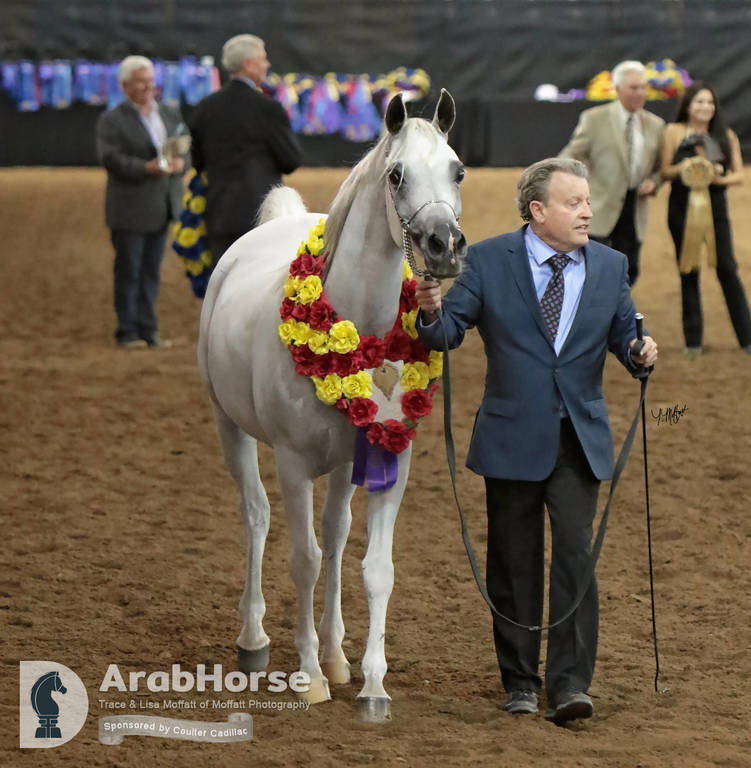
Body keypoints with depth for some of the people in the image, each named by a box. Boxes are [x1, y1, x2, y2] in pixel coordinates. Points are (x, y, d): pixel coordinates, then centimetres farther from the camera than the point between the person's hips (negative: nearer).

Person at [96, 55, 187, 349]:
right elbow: (110, 157, -13)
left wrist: (180, 162, -12)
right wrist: (146, 168, -25)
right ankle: (128, 332, 2)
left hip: (162, 207, 5)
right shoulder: (112, 120, -2)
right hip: (130, 208, -5)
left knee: (151, 270, 6)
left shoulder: (170, 116, 15)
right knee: (128, 270, -3)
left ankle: (148, 329, 10)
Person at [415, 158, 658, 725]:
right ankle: (520, 682, 20)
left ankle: (569, 684, -8)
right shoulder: (488, 261, -3)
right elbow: (450, 331, -4)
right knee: (514, 565, 8)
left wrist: (641, 354, -14)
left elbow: (625, 335, 9)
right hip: (513, 438, -1)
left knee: (575, 555, -9)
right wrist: (432, 312, -27)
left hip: (579, 442, 1)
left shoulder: (610, 266, 5)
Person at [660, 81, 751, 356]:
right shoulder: (674, 132, 1)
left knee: (727, 269, -3)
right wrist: (681, 168, -20)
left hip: (715, 206, 1)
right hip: (682, 207, -1)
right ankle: (693, 340, 10)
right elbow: (665, 172, 1)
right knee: (688, 272, 3)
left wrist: (720, 178, -15)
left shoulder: (725, 136, 5)